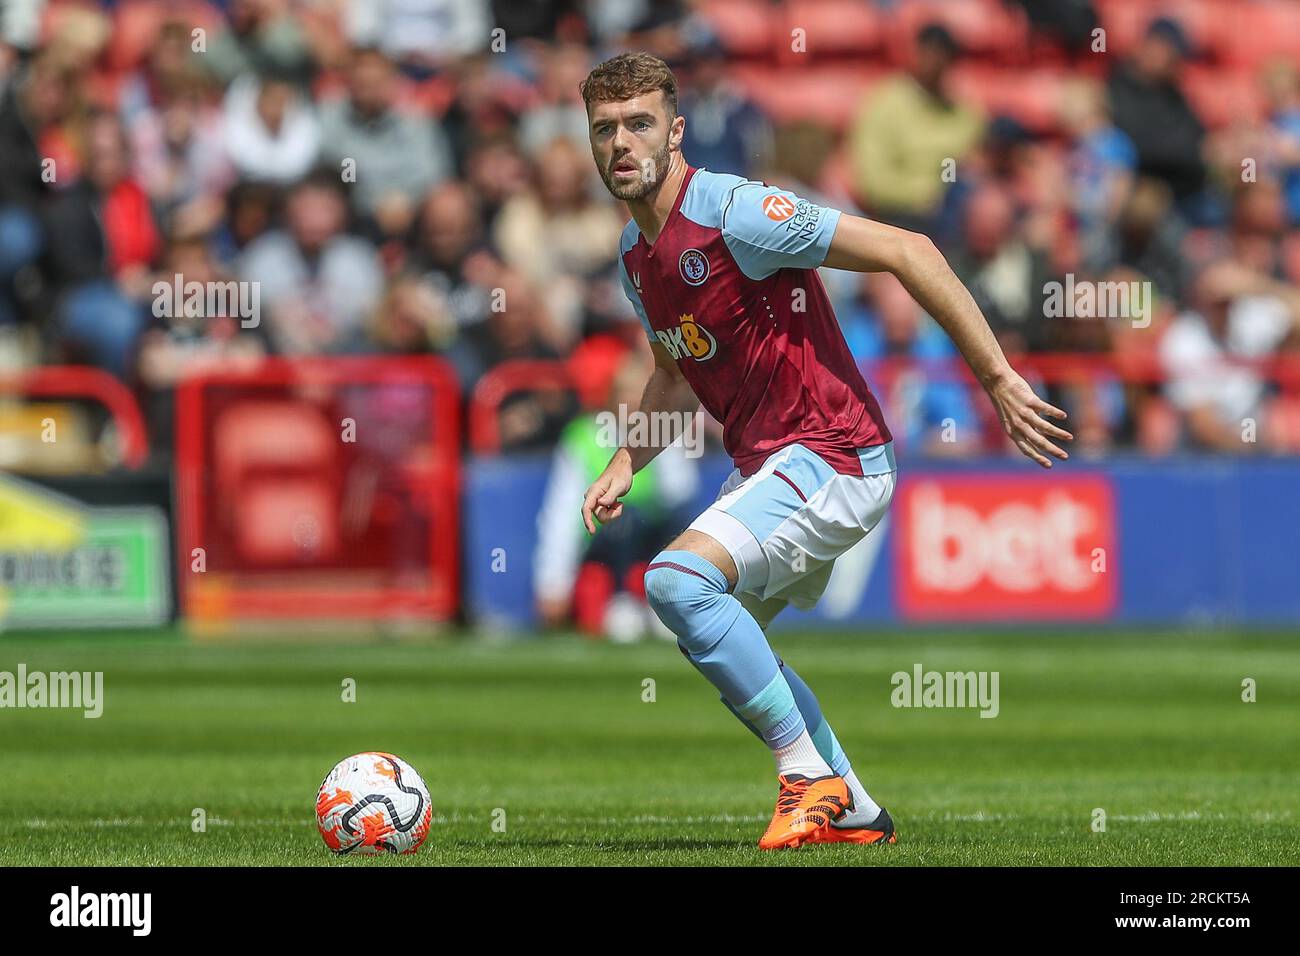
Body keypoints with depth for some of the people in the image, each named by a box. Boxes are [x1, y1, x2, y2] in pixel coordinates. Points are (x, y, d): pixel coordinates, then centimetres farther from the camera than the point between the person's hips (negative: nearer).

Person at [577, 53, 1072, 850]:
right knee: (717, 640, 21)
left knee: (677, 580, -26)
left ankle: (811, 777, -15)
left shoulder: (734, 213, -19)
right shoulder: (636, 254, 9)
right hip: (766, 462, 10)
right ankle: (854, 813, 30)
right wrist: (622, 468, 12)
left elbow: (908, 252, -21)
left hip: (830, 456, -10)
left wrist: (998, 379, -22)